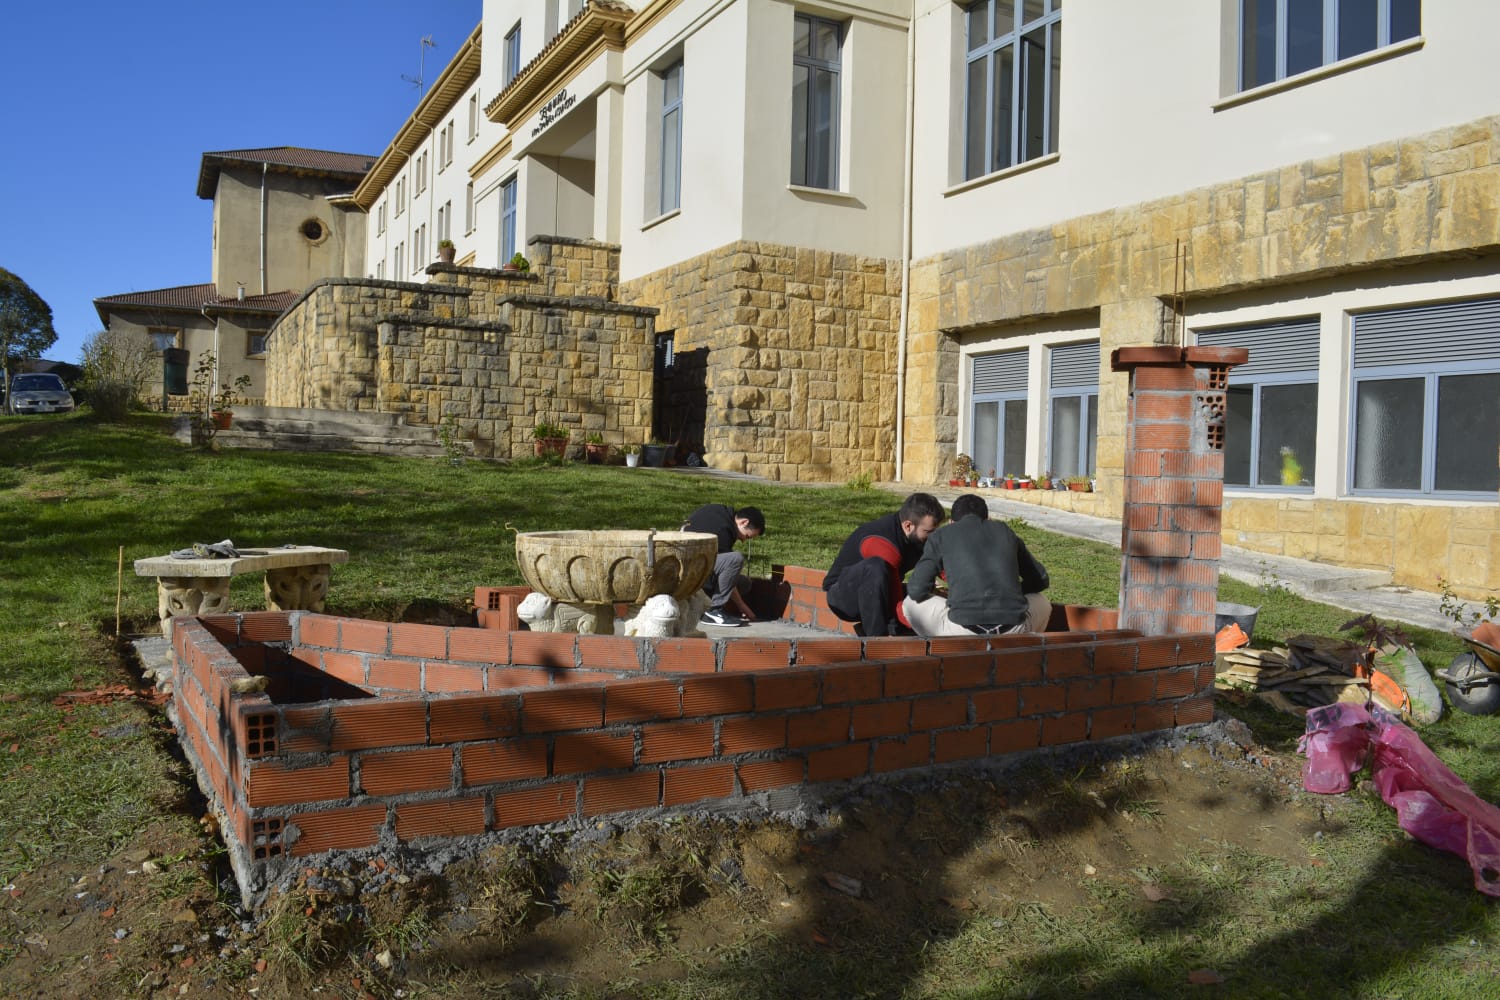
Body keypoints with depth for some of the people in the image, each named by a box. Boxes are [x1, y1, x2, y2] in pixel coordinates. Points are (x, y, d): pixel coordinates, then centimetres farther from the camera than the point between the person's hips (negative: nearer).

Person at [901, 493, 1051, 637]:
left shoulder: (942, 535, 15)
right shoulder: (1005, 530, 22)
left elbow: (916, 590, 10)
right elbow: (1040, 580, 30)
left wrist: (932, 590, 32)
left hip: (962, 632, -2)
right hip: (1014, 632, 2)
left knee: (911, 603, 24)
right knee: (1042, 604, 35)